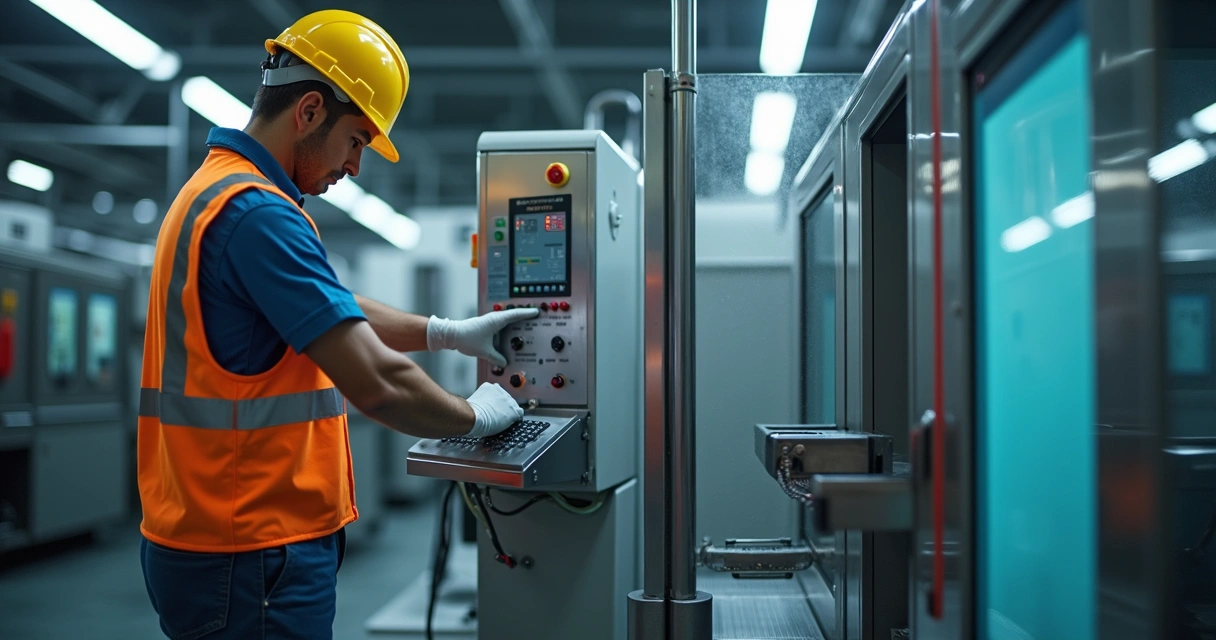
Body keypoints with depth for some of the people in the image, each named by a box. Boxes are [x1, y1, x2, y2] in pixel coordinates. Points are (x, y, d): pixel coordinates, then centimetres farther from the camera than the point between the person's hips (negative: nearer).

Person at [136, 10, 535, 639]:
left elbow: (332, 310, 23)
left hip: (215, 536, 10)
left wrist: (451, 333, 15)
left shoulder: (216, 190, 12)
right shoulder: (258, 212, -22)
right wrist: (475, 416, -7)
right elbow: (380, 384, -25)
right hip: (251, 559, -10)